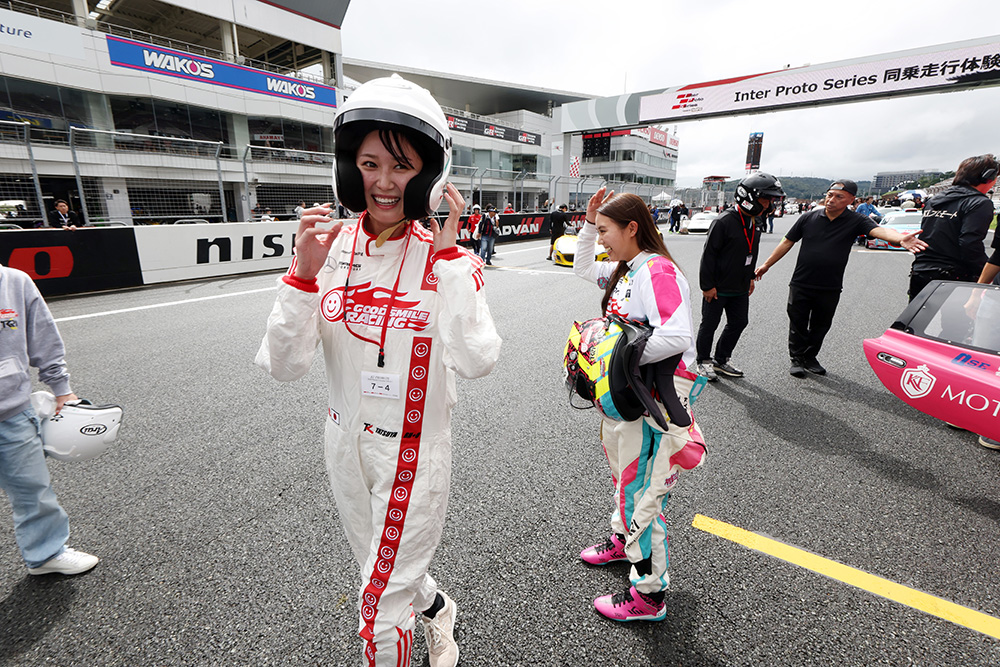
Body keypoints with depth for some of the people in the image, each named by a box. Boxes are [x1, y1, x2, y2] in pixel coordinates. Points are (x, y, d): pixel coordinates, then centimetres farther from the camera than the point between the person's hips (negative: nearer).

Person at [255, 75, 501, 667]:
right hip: (348, 443, 5)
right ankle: (438, 608, 61)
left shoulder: (446, 255, -14)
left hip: (414, 452, -4)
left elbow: (476, 361, -29)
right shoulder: (331, 249, -7)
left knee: (381, 612, 10)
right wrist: (304, 273, -23)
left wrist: (448, 251, -28)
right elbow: (283, 366, -11)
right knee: (383, 571, 29)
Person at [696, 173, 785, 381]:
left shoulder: (756, 222, 8)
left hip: (740, 288, 8)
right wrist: (708, 285, -17)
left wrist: (750, 277, 22)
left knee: (739, 322, 14)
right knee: (710, 324, 4)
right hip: (718, 288, -8)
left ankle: (721, 360, 29)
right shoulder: (724, 221, -18)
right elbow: (709, 254, -17)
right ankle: (702, 361, 21)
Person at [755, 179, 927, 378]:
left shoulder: (855, 221, -3)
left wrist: (900, 238, -44)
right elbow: (787, 243, 6)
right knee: (798, 324, 7)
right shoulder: (809, 218, 0)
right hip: (801, 285, 0)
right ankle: (797, 359, 22)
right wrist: (766, 265, 5)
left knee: (821, 326, 13)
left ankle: (810, 357, 31)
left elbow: (879, 230, -22)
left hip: (830, 289, 1)